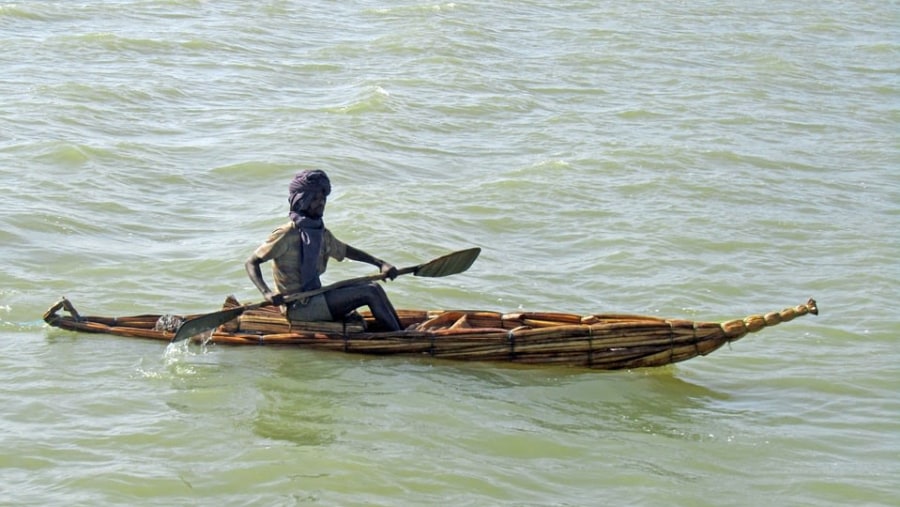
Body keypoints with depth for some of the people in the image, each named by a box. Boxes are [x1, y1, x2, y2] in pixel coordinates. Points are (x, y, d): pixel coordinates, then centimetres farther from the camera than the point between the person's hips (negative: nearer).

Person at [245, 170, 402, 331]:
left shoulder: (321, 233, 11)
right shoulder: (286, 235, -14)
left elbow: (346, 251, 28)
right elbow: (251, 263, -14)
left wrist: (380, 263, 15)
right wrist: (266, 293, -31)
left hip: (315, 298, 9)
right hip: (297, 308, -9)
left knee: (373, 287, 0)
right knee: (370, 293, -15)